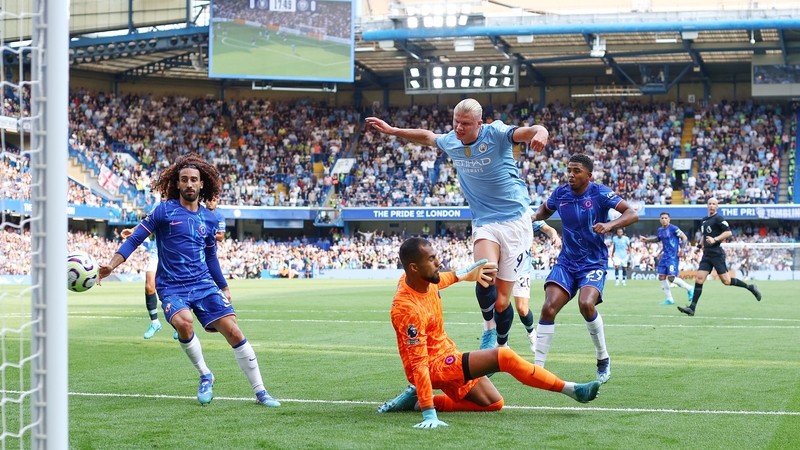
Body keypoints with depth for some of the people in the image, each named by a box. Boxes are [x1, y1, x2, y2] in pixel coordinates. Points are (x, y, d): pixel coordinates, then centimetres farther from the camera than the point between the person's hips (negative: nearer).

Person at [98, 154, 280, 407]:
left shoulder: (209, 219, 10)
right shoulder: (165, 210, -2)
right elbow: (136, 238, -4)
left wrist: (224, 288, 28)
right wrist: (112, 264, -17)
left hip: (204, 284, 4)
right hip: (172, 287, -3)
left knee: (233, 332, -8)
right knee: (183, 322, -33)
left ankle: (260, 392, 3)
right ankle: (205, 377, -8)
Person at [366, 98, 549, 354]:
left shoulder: (495, 134, -13)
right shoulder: (451, 141, 3)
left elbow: (529, 131, -30)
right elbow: (427, 136, 26)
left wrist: (540, 133, -54)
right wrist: (392, 131, 26)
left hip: (514, 221, -3)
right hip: (484, 223, 3)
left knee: (501, 302, -2)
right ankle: (489, 330, 1)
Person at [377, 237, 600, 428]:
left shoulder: (423, 279, -7)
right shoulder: (409, 309, -31)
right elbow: (419, 364, -33)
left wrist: (465, 275, 33)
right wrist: (430, 415, -35)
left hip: (445, 353, 10)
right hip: (435, 366, -10)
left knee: (494, 403, 15)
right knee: (503, 356, -21)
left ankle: (416, 400, 11)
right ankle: (570, 389, -9)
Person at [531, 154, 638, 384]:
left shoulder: (600, 193, -10)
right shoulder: (560, 193, 2)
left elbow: (632, 214, -17)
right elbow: (545, 209, 24)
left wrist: (609, 225, -34)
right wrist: (535, 217, 1)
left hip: (593, 263, -4)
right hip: (566, 262, 4)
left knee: (586, 304, -28)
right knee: (548, 308, -16)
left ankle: (603, 358, -5)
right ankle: (537, 367, -9)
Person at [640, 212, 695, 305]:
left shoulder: (673, 228, -12)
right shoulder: (660, 230, 10)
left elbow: (684, 238, -9)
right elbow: (658, 239, 30)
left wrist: (681, 249, -15)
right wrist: (647, 239, 18)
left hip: (673, 256, -8)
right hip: (664, 256, 8)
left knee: (671, 278, -14)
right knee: (661, 277, 2)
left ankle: (689, 289, 9)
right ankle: (670, 299, 11)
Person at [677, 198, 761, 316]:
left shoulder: (718, 218, -7)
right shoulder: (704, 220, 17)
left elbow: (728, 232, -15)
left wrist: (715, 239, -23)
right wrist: (701, 243, 18)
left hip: (717, 254, -7)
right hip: (707, 254, 7)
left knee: (726, 281, -6)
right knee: (699, 279, -4)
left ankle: (750, 287, 13)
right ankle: (692, 308, -8)